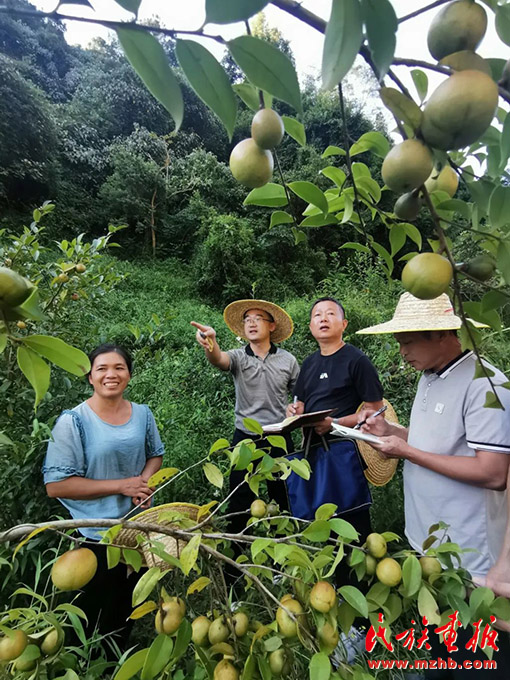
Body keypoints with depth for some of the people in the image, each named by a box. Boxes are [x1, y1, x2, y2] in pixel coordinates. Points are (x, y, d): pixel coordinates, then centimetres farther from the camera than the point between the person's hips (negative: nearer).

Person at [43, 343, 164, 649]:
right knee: (97, 610, 17)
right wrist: (122, 486, -23)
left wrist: (145, 481, -14)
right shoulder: (72, 421, -20)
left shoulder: (143, 414, -5)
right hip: (95, 536, -5)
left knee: (129, 603, 26)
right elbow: (56, 485, -20)